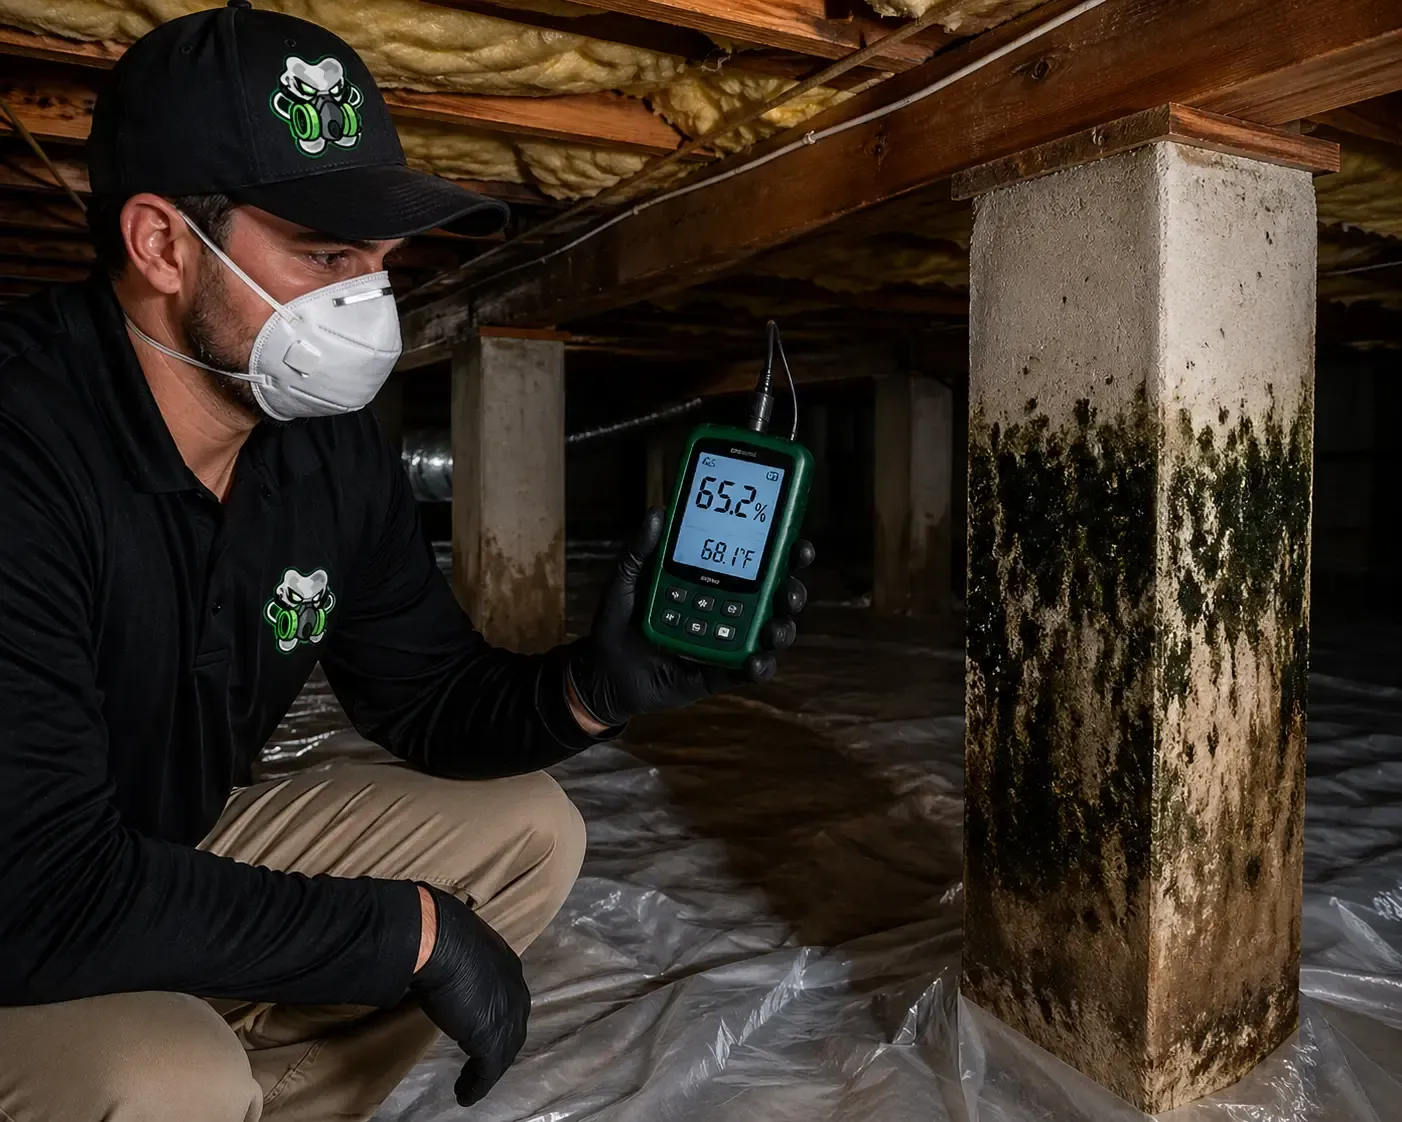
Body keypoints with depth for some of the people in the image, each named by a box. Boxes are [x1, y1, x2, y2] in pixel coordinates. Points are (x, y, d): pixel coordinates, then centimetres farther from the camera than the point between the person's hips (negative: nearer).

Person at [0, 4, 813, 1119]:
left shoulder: (336, 448, -6)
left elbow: (430, 704, 0)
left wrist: (597, 682, -20)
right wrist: (410, 930, -24)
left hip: (186, 852, 6)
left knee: (529, 830, 2)